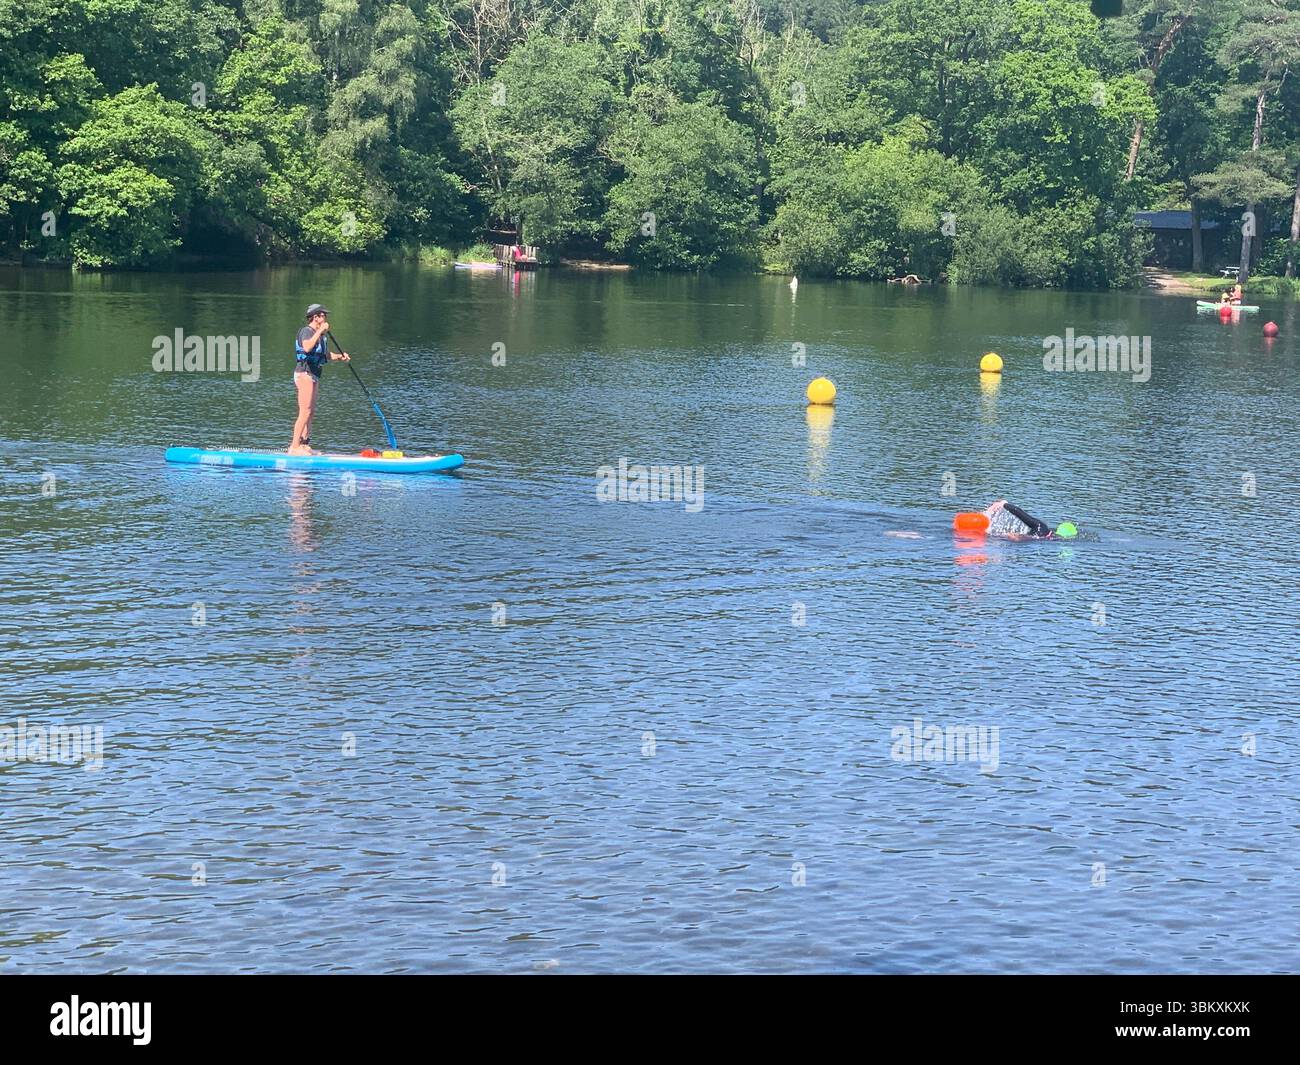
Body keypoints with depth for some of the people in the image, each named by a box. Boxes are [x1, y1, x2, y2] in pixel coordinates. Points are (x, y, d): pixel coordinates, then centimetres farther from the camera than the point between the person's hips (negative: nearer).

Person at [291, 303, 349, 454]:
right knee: (305, 412, -13)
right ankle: (294, 447, -13)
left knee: (311, 412, 10)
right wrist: (320, 331, -28)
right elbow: (307, 347, -32)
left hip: (314, 375, 10)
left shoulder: (323, 335, 17)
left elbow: (327, 355, 22)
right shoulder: (306, 331, -12)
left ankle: (304, 445, 13)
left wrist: (340, 357, 2)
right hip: (304, 374, -10)